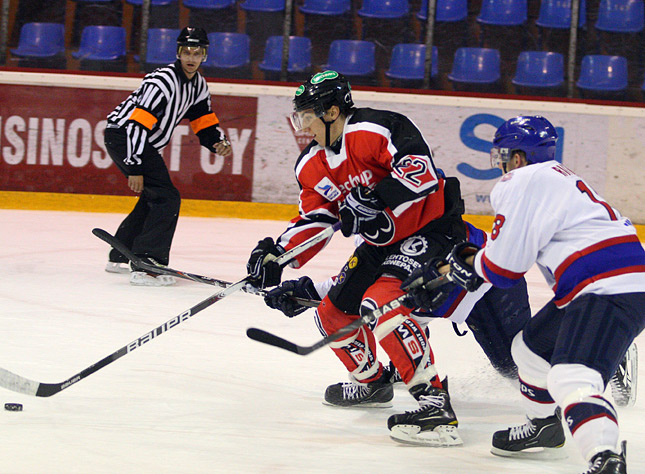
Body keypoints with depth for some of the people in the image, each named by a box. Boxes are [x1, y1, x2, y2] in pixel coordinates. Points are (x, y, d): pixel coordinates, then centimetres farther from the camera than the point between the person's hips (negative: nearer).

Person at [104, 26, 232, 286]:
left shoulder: (198, 85, 8)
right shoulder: (164, 80, -22)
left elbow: (204, 122, 14)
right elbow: (137, 124, -26)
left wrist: (218, 142, -8)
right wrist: (135, 169, -29)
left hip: (143, 141, 10)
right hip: (122, 135, -10)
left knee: (153, 198, 23)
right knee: (166, 198, -18)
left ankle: (120, 257, 36)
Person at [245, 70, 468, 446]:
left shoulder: (376, 130, -24)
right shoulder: (312, 165, 5)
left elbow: (421, 169, -33)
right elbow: (314, 219, 7)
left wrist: (374, 198, -36)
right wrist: (278, 255, -7)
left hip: (432, 227, -10)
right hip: (383, 242, 10)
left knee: (381, 301, -30)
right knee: (334, 311, 12)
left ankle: (436, 404, -32)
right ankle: (372, 381, 40)